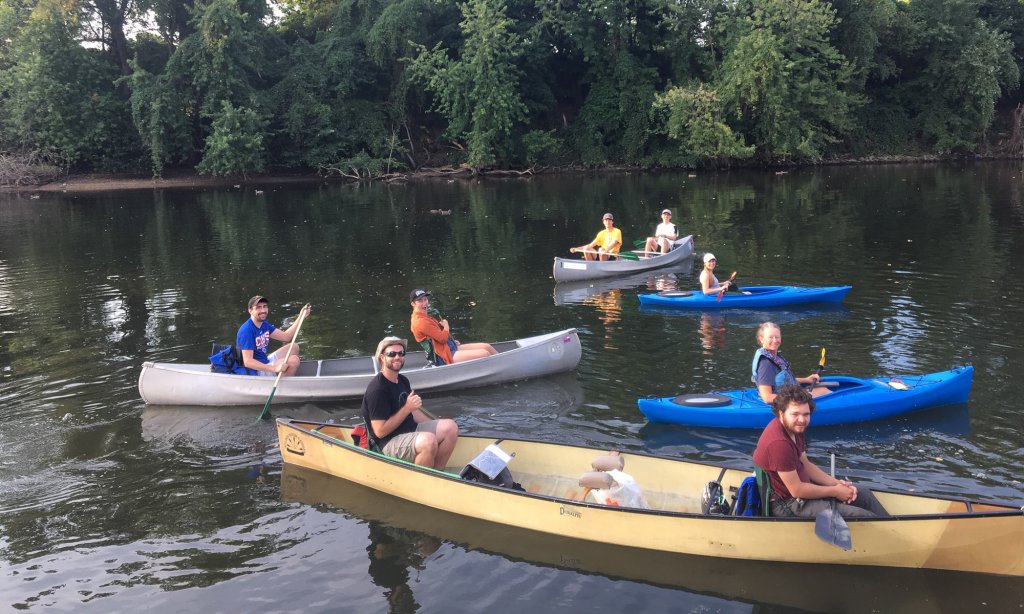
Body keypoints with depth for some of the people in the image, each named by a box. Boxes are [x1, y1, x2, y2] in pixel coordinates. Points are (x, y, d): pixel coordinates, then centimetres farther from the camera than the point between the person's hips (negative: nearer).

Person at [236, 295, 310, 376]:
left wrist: (300, 317, 3)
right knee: (293, 360, -24)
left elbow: (286, 336, 11)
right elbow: (248, 362, -30)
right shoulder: (246, 330, -23)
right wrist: (274, 368, -38)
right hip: (255, 371, -10)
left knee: (294, 347, 14)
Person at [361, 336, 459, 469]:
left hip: (410, 430, 10)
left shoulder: (403, 380, 12)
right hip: (389, 443, -9)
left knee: (450, 426, -4)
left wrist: (434, 427, 10)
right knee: (428, 441, -34)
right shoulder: (377, 389, -18)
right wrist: (407, 408, -20)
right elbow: (380, 431, -20)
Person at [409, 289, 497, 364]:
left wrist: (452, 341, 10)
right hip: (448, 356, -10)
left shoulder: (425, 316, 13)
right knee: (485, 354, -15)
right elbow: (443, 338, -19)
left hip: (452, 348, 10)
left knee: (487, 347, 5)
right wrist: (446, 326, 0)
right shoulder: (420, 322, -20)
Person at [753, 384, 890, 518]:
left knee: (863, 493, 18)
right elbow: (796, 490, -25)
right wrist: (835, 491, -12)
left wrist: (837, 483, -2)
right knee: (864, 517, -12)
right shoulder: (778, 442, -30)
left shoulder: (793, 428, 0)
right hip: (787, 505, -10)